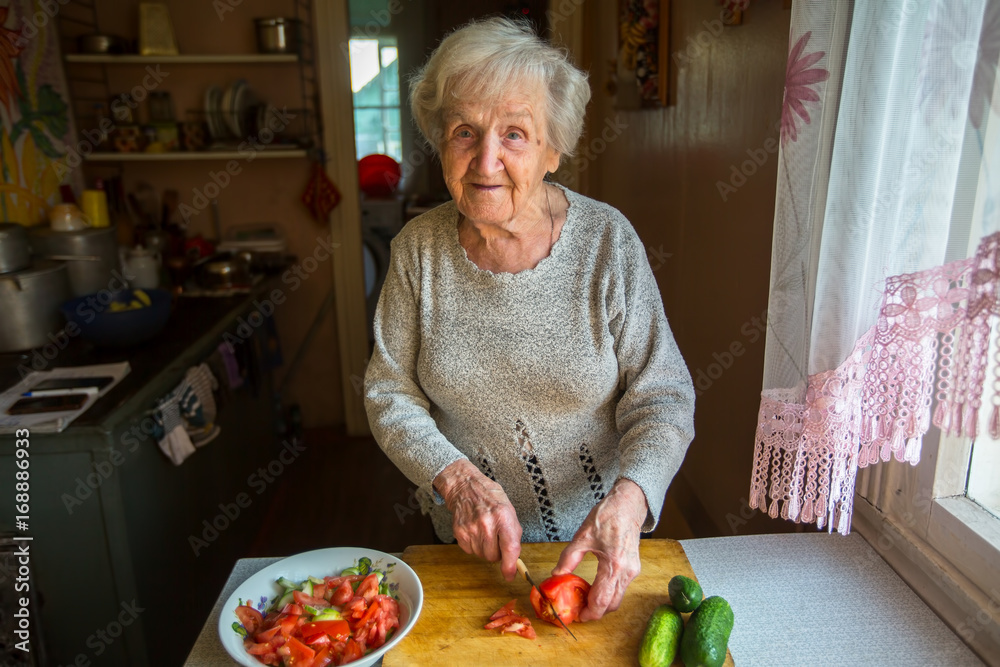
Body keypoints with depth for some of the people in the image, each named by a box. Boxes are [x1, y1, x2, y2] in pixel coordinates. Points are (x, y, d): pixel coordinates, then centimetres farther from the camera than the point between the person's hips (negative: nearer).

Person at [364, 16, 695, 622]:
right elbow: (390, 393, -6)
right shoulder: (418, 247, -11)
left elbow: (663, 399, -15)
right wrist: (457, 478, -21)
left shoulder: (607, 240, -17)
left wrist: (625, 504, -32)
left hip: (594, 534, -1)